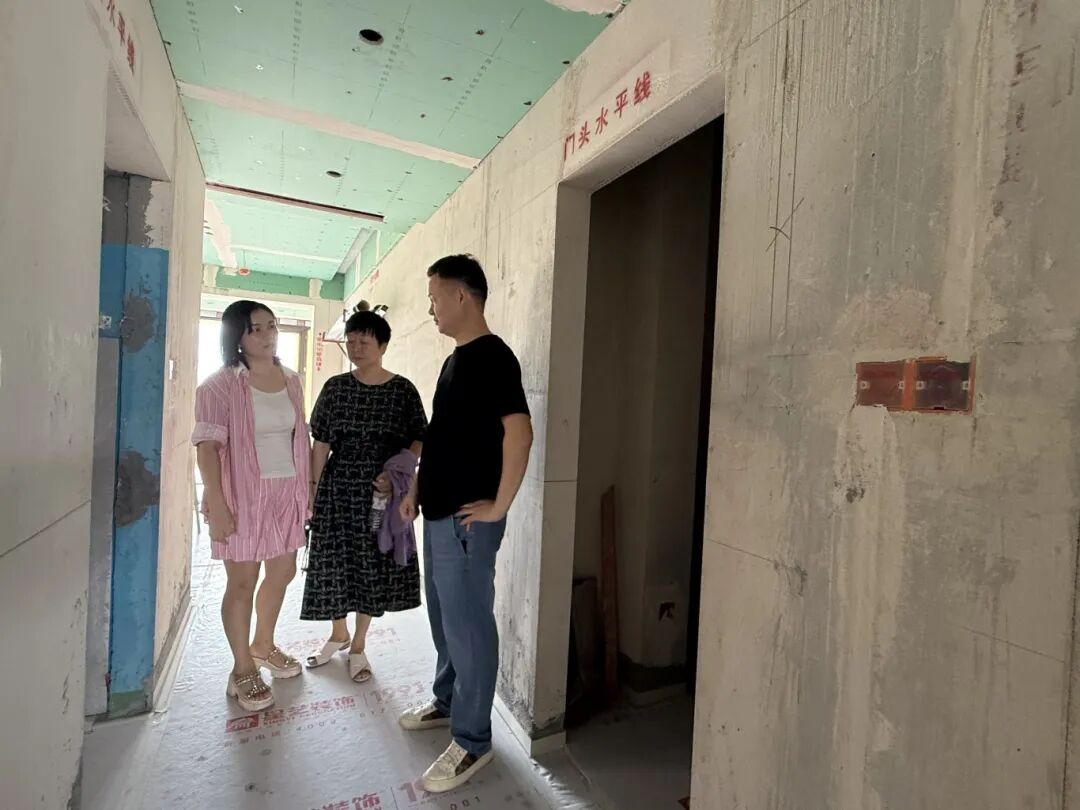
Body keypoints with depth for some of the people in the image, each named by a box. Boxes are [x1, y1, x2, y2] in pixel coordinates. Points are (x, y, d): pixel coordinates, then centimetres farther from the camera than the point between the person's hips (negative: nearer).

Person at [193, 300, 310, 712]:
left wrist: (305, 489, 11)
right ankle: (242, 670, 23)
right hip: (243, 494, -6)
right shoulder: (221, 384, -9)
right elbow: (208, 446, -13)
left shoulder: (291, 380, 7)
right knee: (242, 581, 4)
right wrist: (216, 503, -19)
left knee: (283, 571, 17)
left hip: (286, 492, 6)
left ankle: (263, 645, 40)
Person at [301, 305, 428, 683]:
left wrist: (396, 473, -16)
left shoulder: (402, 390, -5)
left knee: (375, 566, 8)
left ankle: (358, 644, 29)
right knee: (334, 562, 10)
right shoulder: (335, 387, 1)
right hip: (337, 489, 2)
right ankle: (338, 633, 37)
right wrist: (312, 487, 1)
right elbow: (320, 443, 3)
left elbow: (419, 440, -2)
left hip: (381, 492, -1)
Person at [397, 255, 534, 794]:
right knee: (444, 618, 21)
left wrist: (498, 507, -21)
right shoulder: (455, 358, 14)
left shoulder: (492, 356, -15)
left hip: (467, 520, -9)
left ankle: (472, 740, 20)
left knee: (468, 625, 3)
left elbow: (519, 431, -26)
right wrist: (419, 490, 17)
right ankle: (447, 703, 40)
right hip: (439, 513, 10)